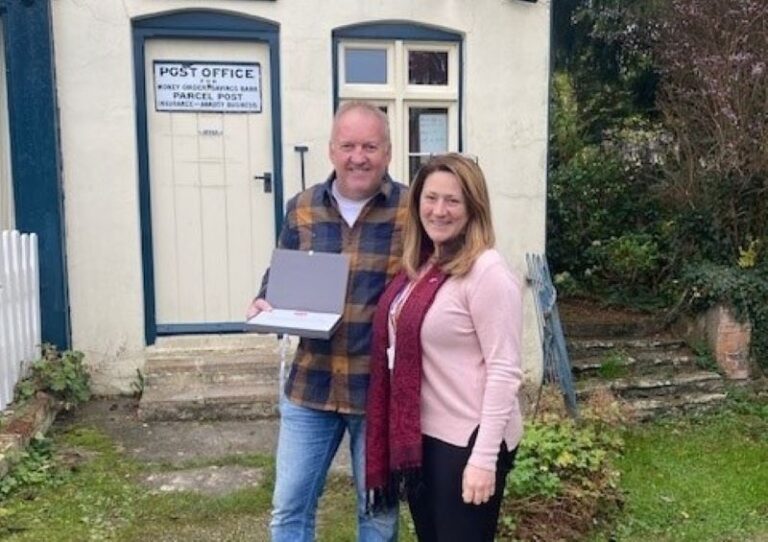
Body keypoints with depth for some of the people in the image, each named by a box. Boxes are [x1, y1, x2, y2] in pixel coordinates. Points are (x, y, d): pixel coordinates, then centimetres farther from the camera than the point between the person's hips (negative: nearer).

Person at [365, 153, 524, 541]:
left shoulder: (487, 272, -16)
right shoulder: (417, 266, 7)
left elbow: (504, 371, -19)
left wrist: (484, 457, -20)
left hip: (466, 442, -7)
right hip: (417, 435, 8)